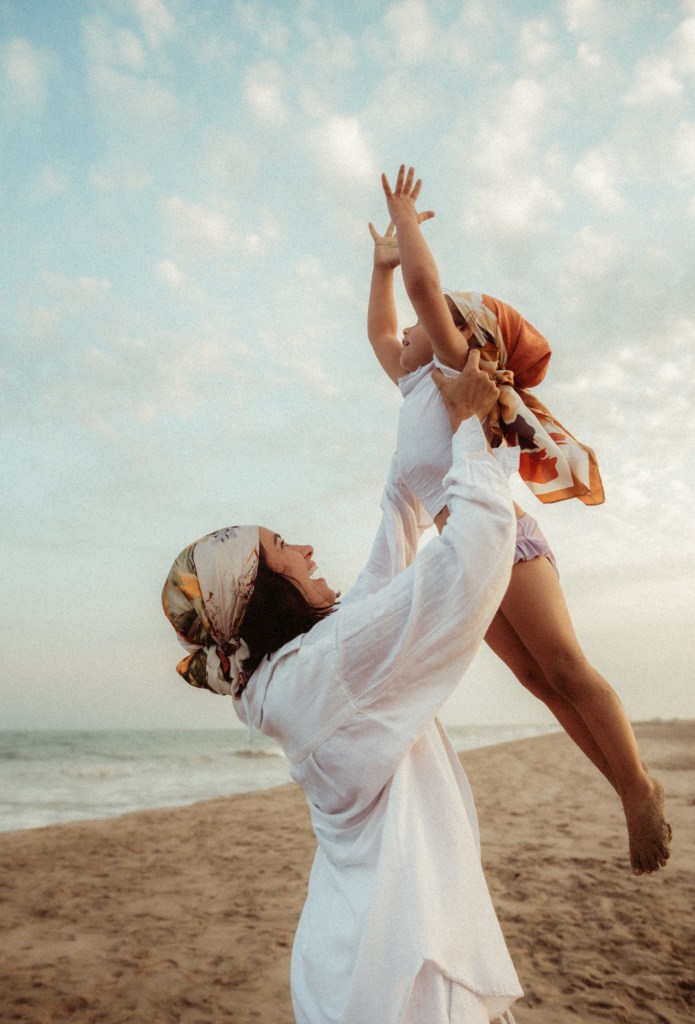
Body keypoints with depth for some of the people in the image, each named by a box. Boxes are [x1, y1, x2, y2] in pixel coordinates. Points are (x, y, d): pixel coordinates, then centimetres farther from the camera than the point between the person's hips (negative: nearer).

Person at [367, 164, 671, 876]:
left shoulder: (458, 367, 5)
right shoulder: (416, 384, 27)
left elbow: (426, 285, -7)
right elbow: (379, 330, 38)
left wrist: (405, 218, 7)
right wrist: (381, 263, 37)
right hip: (456, 555, 7)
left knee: (566, 669, -9)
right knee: (539, 680, 2)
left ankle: (641, 788, 1)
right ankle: (626, 789, 9)